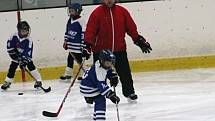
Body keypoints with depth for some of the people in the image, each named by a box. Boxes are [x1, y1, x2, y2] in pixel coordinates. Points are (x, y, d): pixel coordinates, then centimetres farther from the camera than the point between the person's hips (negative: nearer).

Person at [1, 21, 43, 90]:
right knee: (12, 68, 4)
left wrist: (24, 61, -33)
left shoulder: (29, 40, -23)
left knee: (31, 66, -18)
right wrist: (13, 53, -13)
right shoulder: (14, 37, -17)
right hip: (16, 56, 2)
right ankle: (7, 82, 18)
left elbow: (28, 51, -27)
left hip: (26, 56, -2)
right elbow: (9, 44, -4)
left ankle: (38, 80, -12)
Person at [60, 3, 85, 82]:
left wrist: (83, 45, -16)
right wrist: (66, 41, 15)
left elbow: (84, 33, -16)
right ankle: (67, 75, 21)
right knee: (70, 59, 13)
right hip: (71, 45, 8)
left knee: (79, 60, -1)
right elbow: (67, 31, 18)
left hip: (78, 46, -8)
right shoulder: (70, 20, 8)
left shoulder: (80, 21, -15)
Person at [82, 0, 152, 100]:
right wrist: (88, 46, -18)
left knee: (125, 72, 9)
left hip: (119, 50, 3)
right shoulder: (97, 13, -7)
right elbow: (90, 30, -10)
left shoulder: (122, 11, 2)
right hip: (100, 50, -2)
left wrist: (139, 40, 7)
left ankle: (129, 92, 27)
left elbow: (131, 28, 9)